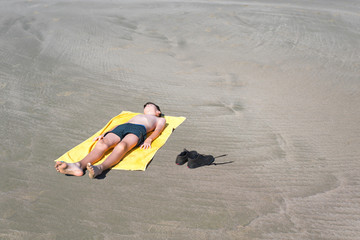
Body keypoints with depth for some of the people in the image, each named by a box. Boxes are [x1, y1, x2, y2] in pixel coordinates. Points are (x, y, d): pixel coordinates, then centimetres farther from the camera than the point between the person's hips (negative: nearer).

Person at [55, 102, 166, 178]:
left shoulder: (160, 119, 36)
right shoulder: (137, 116, 45)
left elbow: (158, 130, 12)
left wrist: (149, 140, -11)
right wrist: (104, 133, 12)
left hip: (139, 129, -3)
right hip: (121, 127, 4)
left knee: (122, 145, -38)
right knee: (103, 143, -29)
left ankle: (100, 168, -60)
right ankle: (79, 165, -51)